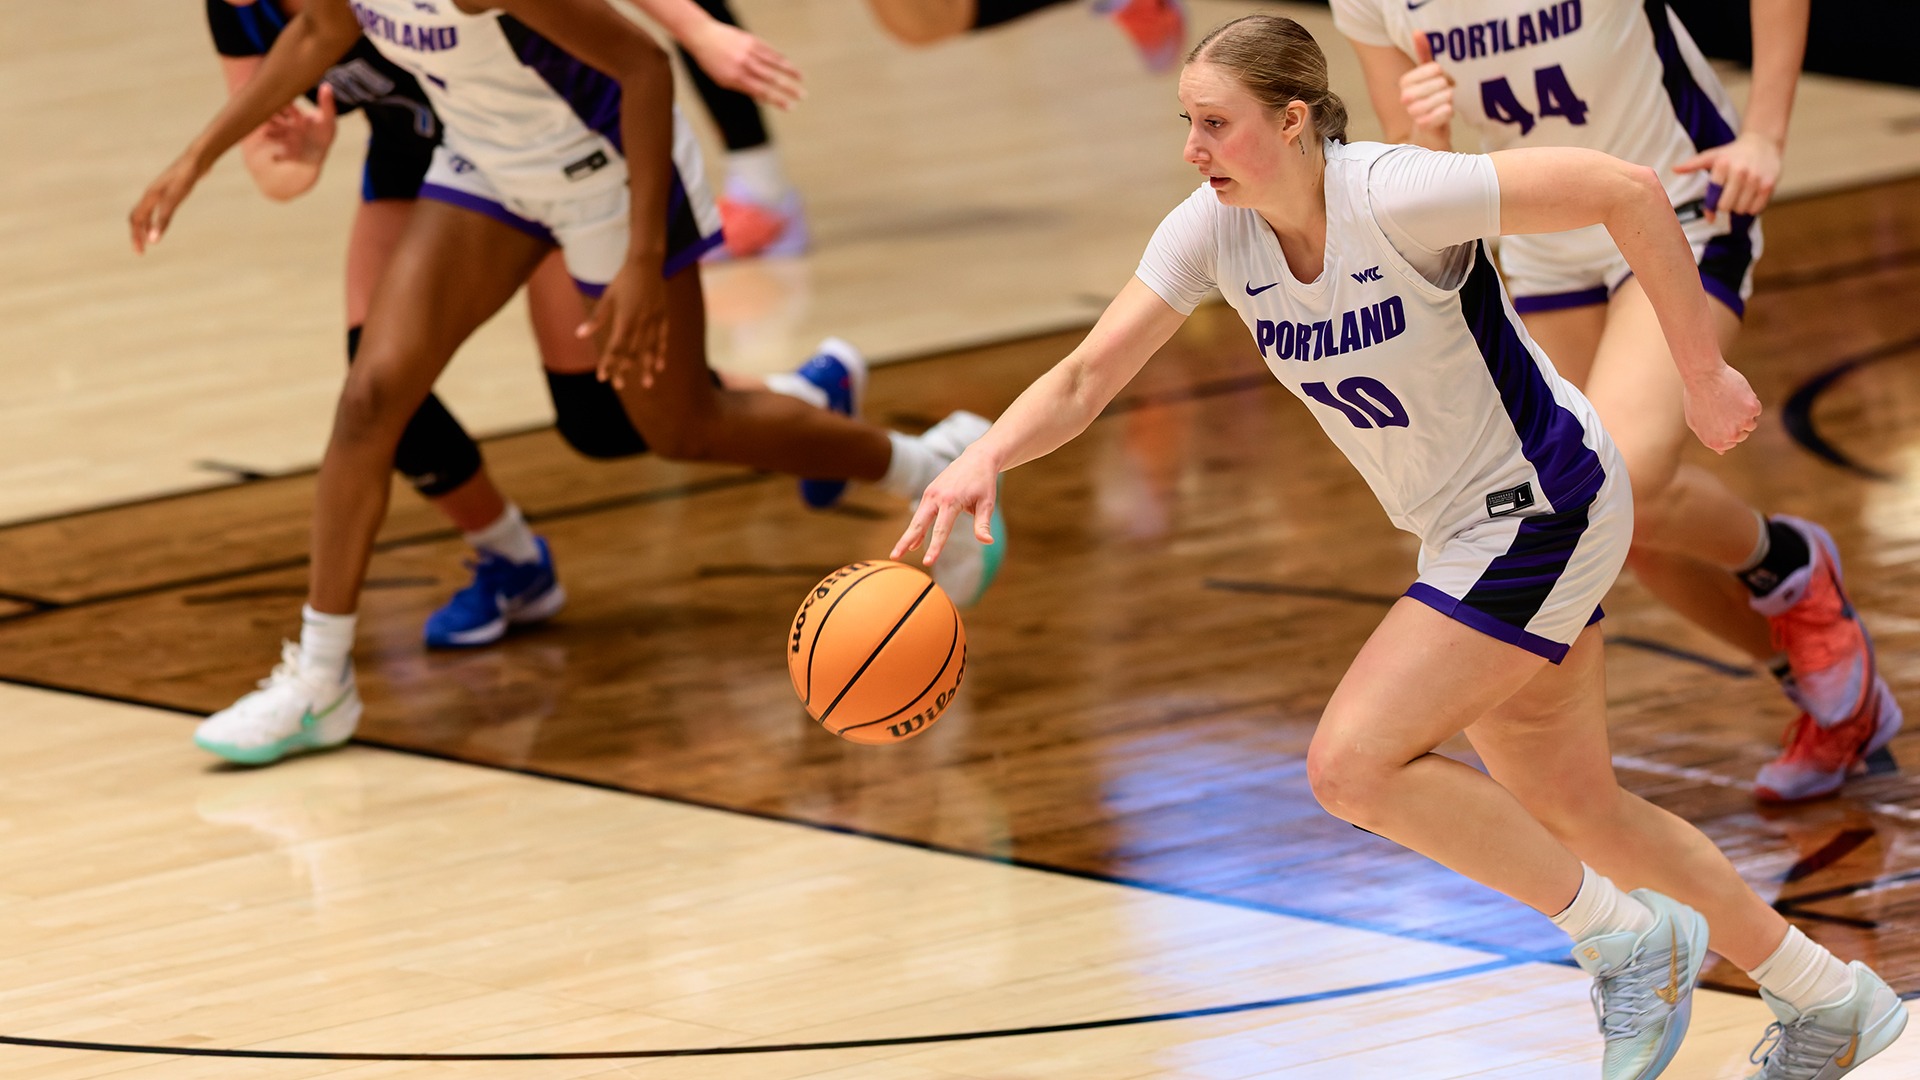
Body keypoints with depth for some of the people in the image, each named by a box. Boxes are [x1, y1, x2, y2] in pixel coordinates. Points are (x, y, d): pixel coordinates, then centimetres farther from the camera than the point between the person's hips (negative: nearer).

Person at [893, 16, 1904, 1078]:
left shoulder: (1395, 196, -27)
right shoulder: (1212, 231, -6)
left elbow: (1627, 189, -25)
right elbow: (1087, 375, -9)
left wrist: (1703, 375, -18)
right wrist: (986, 457, -29)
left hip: (1543, 505, -8)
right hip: (1463, 534, 8)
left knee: (1353, 763, -18)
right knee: (1571, 812, 16)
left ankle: (1625, 939, -2)